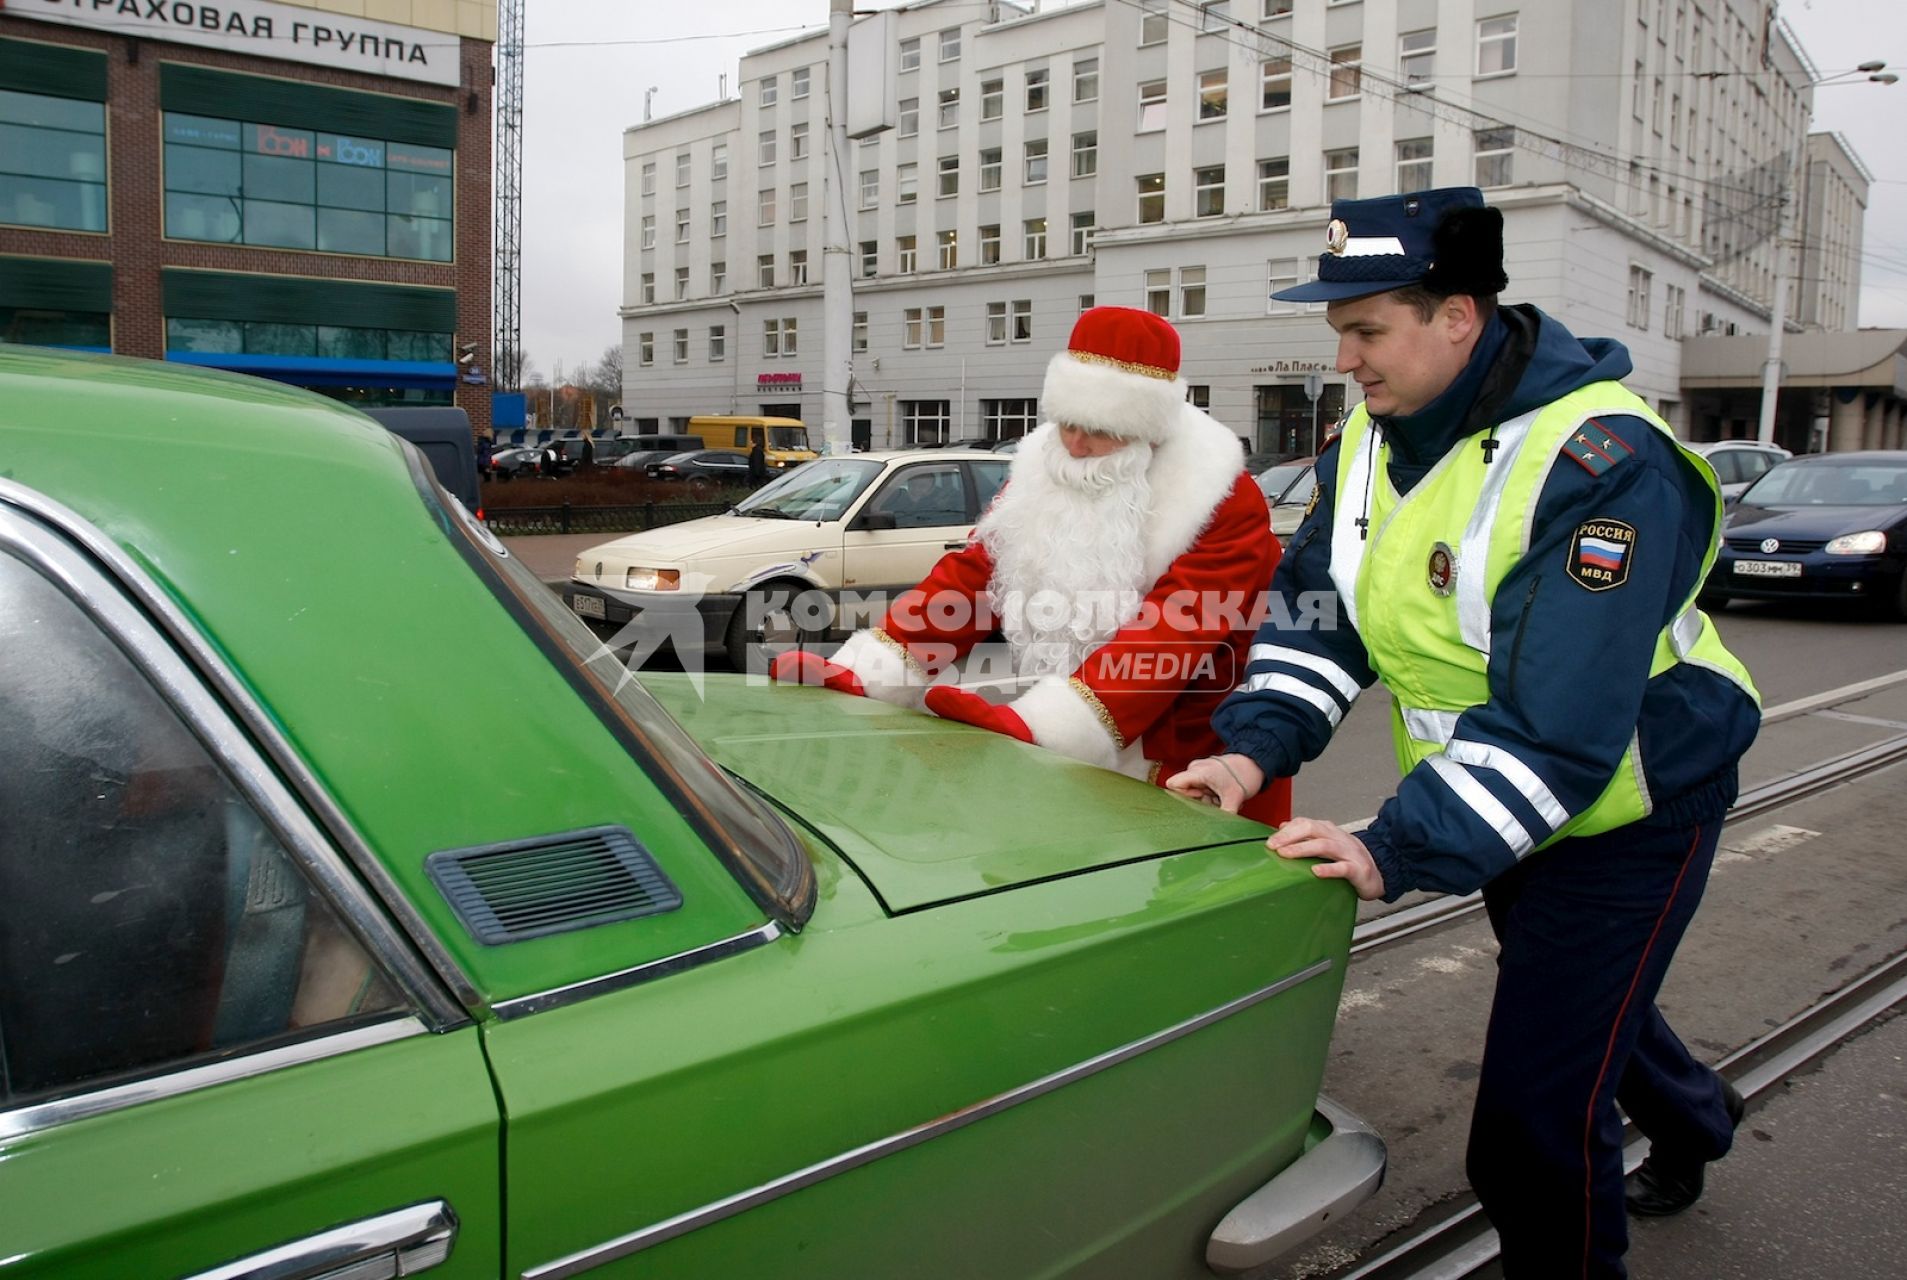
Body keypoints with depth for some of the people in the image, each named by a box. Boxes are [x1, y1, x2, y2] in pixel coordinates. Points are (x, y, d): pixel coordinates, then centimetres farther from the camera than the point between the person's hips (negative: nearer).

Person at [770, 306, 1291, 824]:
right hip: (1059, 764, 5)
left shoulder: (1227, 509, -17)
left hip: (1188, 779, -5)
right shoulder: (1042, 473, 3)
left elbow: (1173, 634, -29)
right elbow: (968, 580, -1)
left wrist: (1034, 726, -41)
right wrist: (854, 677, -13)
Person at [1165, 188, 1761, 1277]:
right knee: (1574, 1003, 31)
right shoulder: (1373, 434, -4)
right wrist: (1254, 748, -19)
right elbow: (1316, 608, -4)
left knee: (1536, 1123, -8)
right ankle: (1694, 1116, 61)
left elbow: (1557, 721, -36)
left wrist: (1399, 851, -40)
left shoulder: (1600, 463, -30)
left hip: (1631, 812, -8)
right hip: (1501, 809, 8)